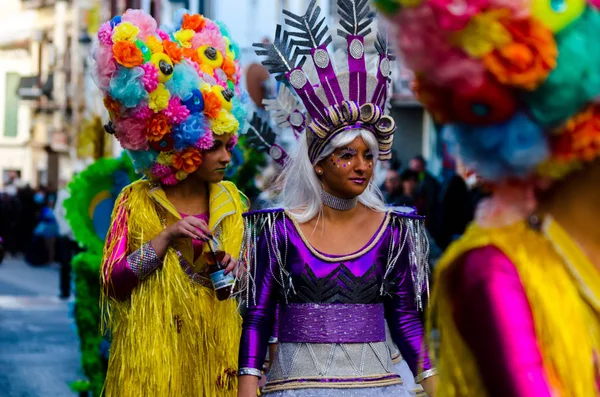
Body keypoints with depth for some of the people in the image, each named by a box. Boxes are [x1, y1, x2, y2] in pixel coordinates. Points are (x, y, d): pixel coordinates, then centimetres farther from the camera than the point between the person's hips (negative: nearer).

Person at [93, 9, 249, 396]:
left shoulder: (230, 198, 6)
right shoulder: (138, 200, -5)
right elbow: (114, 284, -9)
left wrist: (235, 270, -9)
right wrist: (164, 239, -20)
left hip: (215, 355, 3)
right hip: (155, 356, -3)